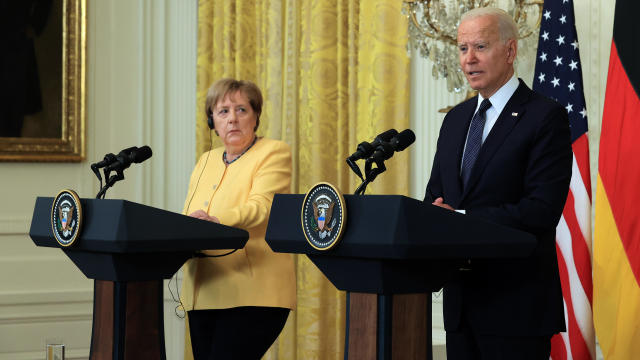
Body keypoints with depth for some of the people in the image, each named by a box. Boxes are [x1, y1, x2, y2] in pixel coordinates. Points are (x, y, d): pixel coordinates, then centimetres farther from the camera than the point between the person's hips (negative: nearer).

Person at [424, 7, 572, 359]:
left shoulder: (545, 116, -8)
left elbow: (543, 209, -17)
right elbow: (435, 196, 17)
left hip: (516, 301, -6)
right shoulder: (456, 119, 15)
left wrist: (461, 218, -20)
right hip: (461, 299, 6)